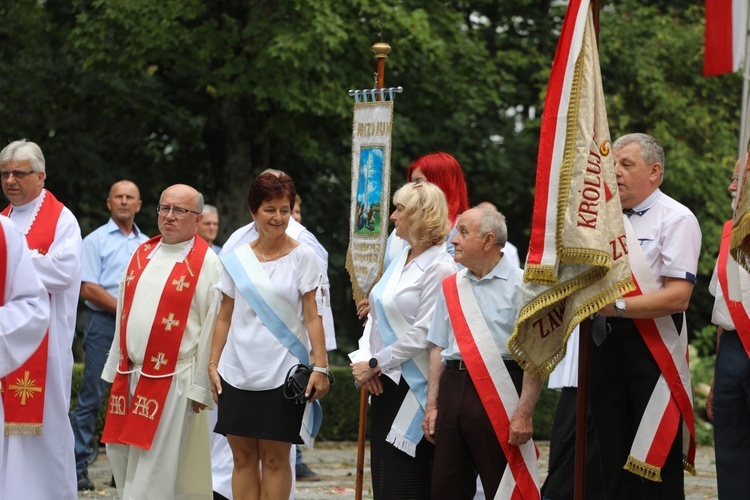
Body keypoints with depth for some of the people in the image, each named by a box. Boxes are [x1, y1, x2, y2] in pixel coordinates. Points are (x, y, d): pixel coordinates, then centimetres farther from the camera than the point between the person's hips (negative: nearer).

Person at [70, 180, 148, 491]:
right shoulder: (96, 240, 1)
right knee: (91, 397, -6)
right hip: (103, 324, -4)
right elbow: (88, 289, -7)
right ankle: (78, 467, -4)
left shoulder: (147, 245, 15)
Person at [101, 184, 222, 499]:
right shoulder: (142, 254, 12)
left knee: (152, 472, -5)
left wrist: (201, 387, -11)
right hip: (130, 375, 6)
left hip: (172, 380, -6)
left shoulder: (207, 265, -7)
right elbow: (124, 314, 16)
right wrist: (116, 370, 14)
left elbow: (213, 329, -9)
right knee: (121, 455, 10)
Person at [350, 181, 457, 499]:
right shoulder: (400, 260, 13)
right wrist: (363, 359, -1)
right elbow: (376, 317, 15)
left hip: (413, 388, -9)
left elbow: (422, 335, -19)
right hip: (383, 384, 9)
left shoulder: (440, 268, -14)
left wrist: (375, 364, -13)